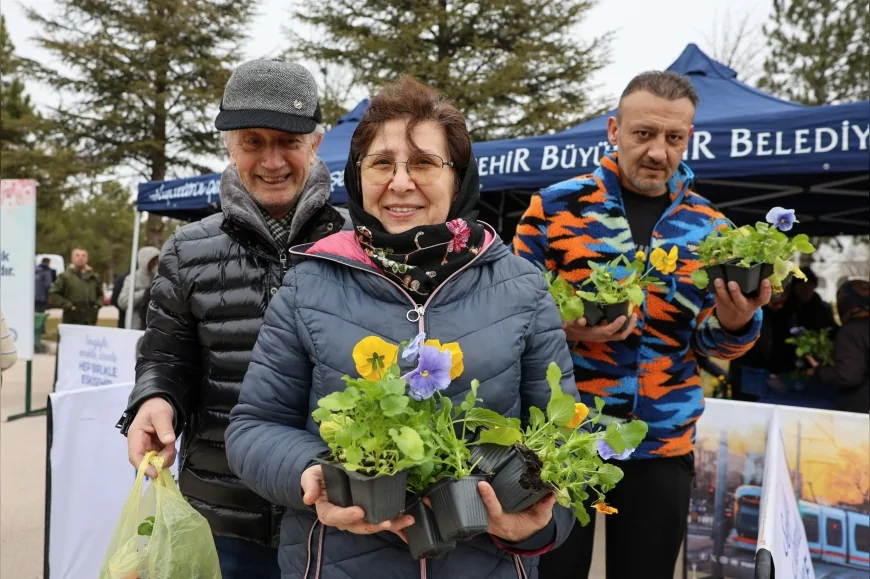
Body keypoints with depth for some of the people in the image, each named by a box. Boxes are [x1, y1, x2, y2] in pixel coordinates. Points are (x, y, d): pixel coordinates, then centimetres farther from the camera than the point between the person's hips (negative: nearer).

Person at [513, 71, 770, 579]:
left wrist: (735, 322, -16)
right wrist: (563, 327, -22)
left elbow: (710, 344, 7)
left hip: (663, 446, 3)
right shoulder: (557, 205, -5)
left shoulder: (709, 227, 4)